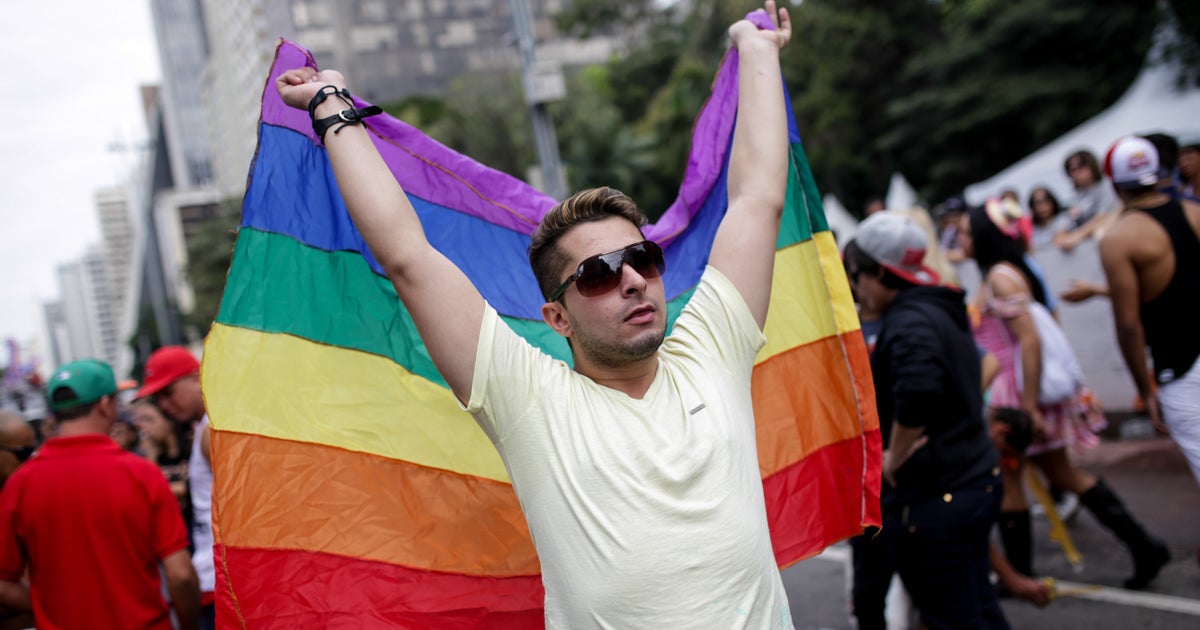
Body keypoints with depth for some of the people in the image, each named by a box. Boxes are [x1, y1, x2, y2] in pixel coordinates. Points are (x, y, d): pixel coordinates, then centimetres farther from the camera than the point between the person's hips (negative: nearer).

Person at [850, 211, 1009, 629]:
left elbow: (916, 392, -38)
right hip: (977, 480, 10)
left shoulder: (908, 322, -19)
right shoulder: (943, 310, 13)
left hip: (932, 499, -10)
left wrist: (895, 457, -23)